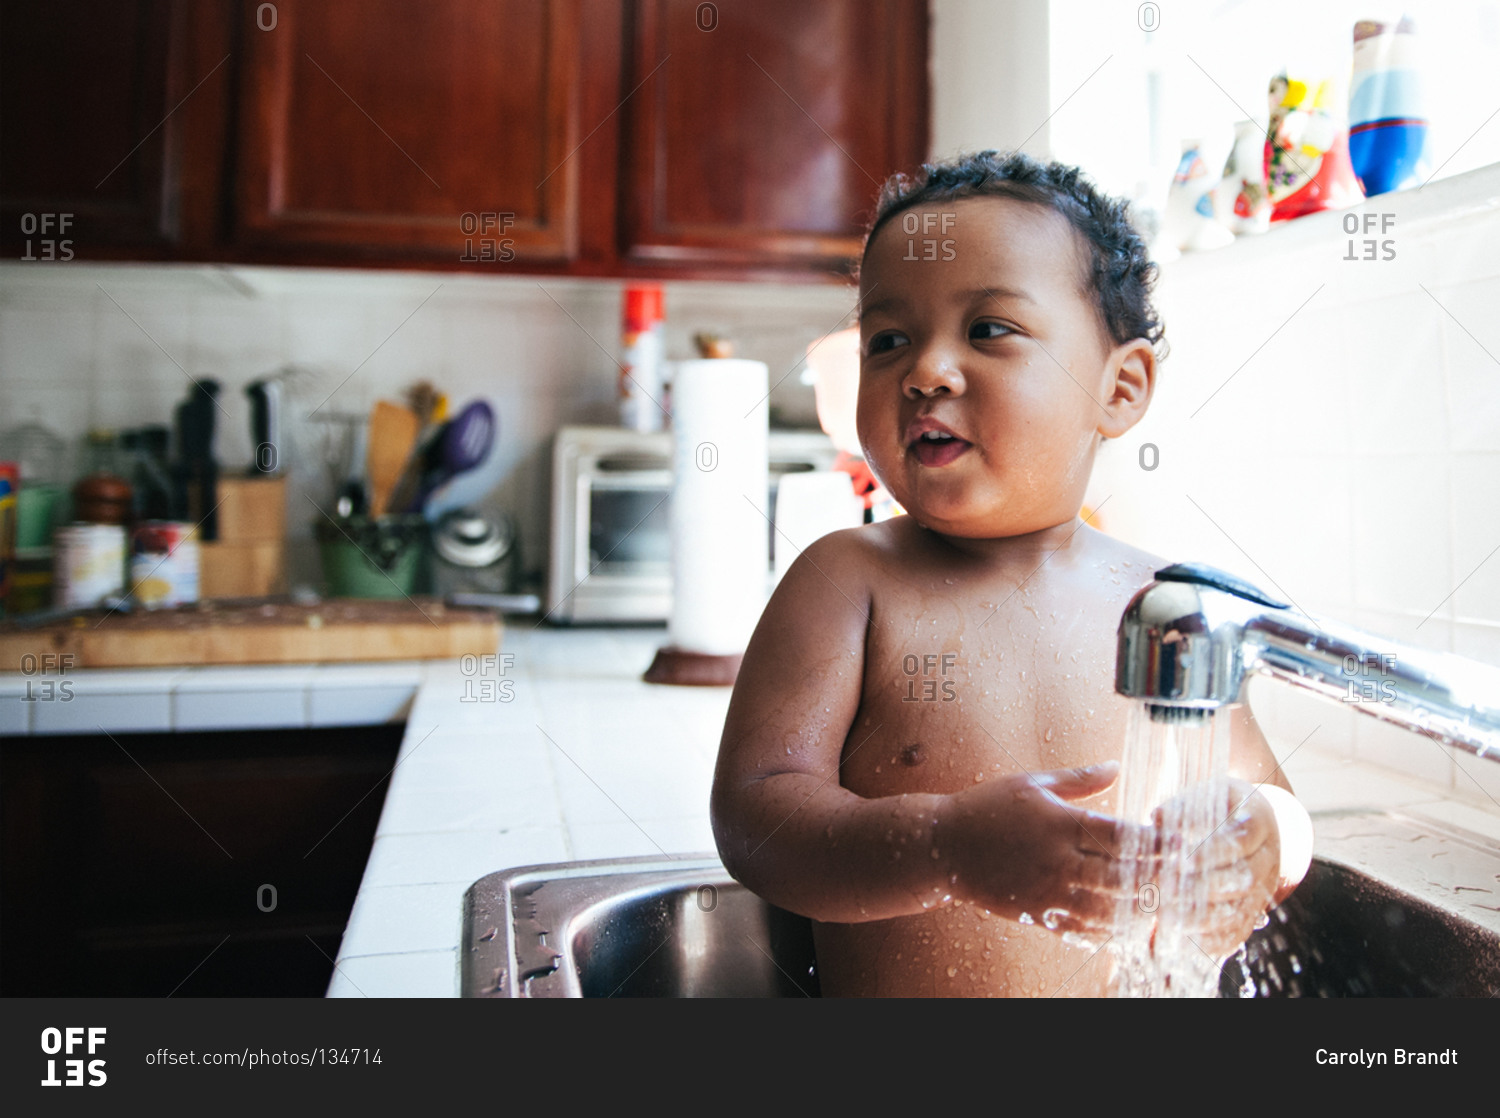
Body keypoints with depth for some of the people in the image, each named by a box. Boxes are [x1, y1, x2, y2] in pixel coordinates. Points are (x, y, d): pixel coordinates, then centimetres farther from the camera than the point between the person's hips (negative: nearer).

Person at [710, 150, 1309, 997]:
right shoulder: (847, 582, -10)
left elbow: (1265, 791, 9)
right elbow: (751, 817, -17)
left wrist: (1267, 841, -13)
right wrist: (949, 848, -32)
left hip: (1138, 982, 2)